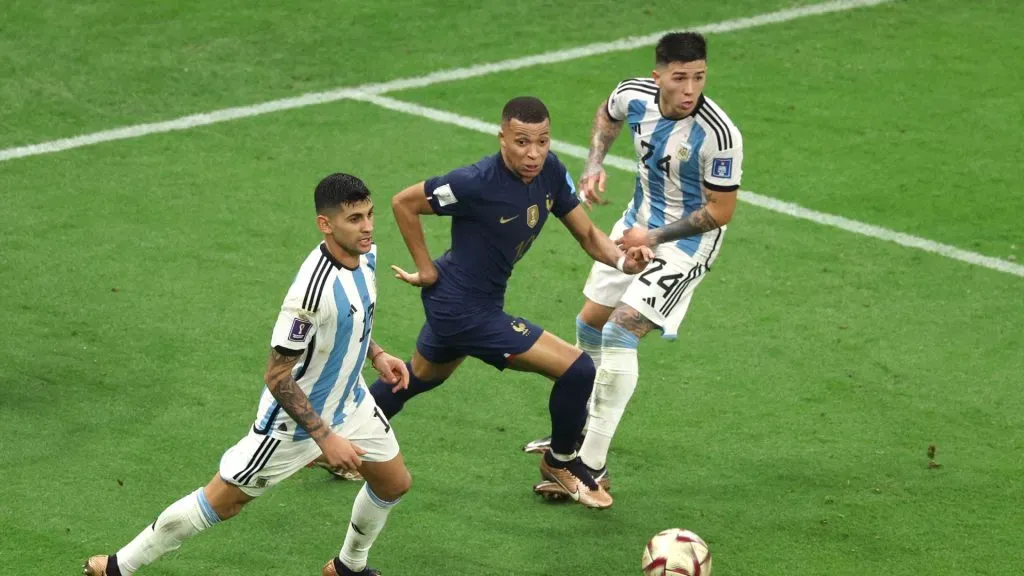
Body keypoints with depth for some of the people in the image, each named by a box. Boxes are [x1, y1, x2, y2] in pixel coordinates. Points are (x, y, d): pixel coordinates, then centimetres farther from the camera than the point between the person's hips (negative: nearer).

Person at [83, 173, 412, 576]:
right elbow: (277, 377, -30)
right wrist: (325, 438, -29)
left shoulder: (365, 255, -10)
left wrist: (374, 353, 2)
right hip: (295, 418, -8)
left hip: (349, 400, 8)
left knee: (395, 483, 18)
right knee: (220, 503, 3)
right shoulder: (313, 289, -37)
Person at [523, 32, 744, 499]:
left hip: (686, 241, -7)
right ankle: (581, 430, 42)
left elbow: (720, 211, -20)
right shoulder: (634, 95, -14)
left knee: (619, 334, -19)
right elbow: (607, 114, 13)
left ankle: (593, 468, -12)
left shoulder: (718, 135, -31)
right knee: (590, 324, 18)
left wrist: (654, 237, -20)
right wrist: (594, 165, -2)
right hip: (638, 222, 7)